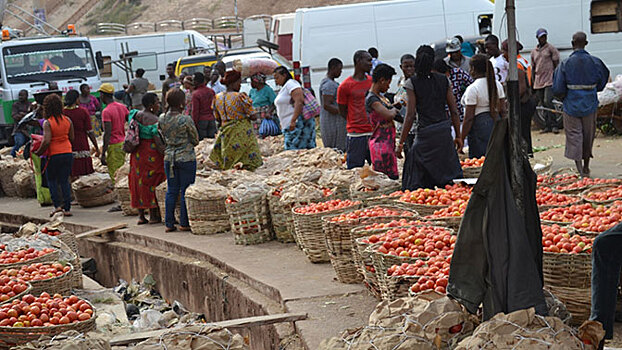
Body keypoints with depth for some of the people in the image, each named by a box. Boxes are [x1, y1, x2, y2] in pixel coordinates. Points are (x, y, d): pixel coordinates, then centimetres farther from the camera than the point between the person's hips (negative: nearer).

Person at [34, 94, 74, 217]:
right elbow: (72, 138, 8)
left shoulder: (47, 123, -13)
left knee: (51, 180, 13)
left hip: (54, 155, -4)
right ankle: (67, 209, 7)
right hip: (68, 153, 4)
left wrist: (38, 152, -5)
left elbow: (46, 141, -20)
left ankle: (57, 205, 3)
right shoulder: (67, 120, 2)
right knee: (64, 181, 11)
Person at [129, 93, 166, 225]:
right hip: (151, 153, -8)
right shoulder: (153, 119, -16)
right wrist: (166, 155, -16)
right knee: (152, 182, 0)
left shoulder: (137, 115, 8)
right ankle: (154, 216, 5)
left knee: (139, 182, 11)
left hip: (137, 153, 8)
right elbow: (157, 140, -20)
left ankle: (141, 215, 15)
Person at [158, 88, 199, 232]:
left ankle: (169, 223, 14)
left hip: (169, 158, 5)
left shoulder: (162, 119, 1)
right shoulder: (186, 119, -14)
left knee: (171, 191, 11)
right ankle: (184, 223, 7)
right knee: (186, 191, 3)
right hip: (186, 158, -5)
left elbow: (162, 139, 10)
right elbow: (195, 140, -4)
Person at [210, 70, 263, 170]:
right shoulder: (241, 96, -13)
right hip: (242, 131, -6)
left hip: (225, 132, 6)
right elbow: (253, 116, -12)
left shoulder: (218, 98, 4)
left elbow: (218, 119, 14)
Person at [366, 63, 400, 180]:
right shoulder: (371, 98, -16)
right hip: (380, 143, -10)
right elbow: (388, 115, -26)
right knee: (385, 177, -8)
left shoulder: (380, 96, 14)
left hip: (388, 141, 10)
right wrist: (394, 110, -5)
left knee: (393, 176, 11)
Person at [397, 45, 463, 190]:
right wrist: (458, 136, 16)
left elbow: (411, 115, -9)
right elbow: (454, 111, 6)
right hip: (444, 131, 4)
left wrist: (401, 143, -4)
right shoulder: (443, 80, 6)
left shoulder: (412, 82, -5)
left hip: (425, 133, -4)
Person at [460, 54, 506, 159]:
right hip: (496, 124, 7)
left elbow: (469, 118, -14)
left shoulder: (472, 89, -13)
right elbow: (502, 110, 11)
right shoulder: (497, 85, 8)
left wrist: (461, 138, -9)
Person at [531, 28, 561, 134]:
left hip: (549, 80, -5)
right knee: (542, 104, 6)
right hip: (538, 82, 5)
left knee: (548, 102, -16)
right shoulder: (534, 52, 16)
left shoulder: (551, 48, 2)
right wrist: (533, 82, 16)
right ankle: (547, 126, 11)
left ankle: (553, 125, -12)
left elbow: (556, 64, 0)